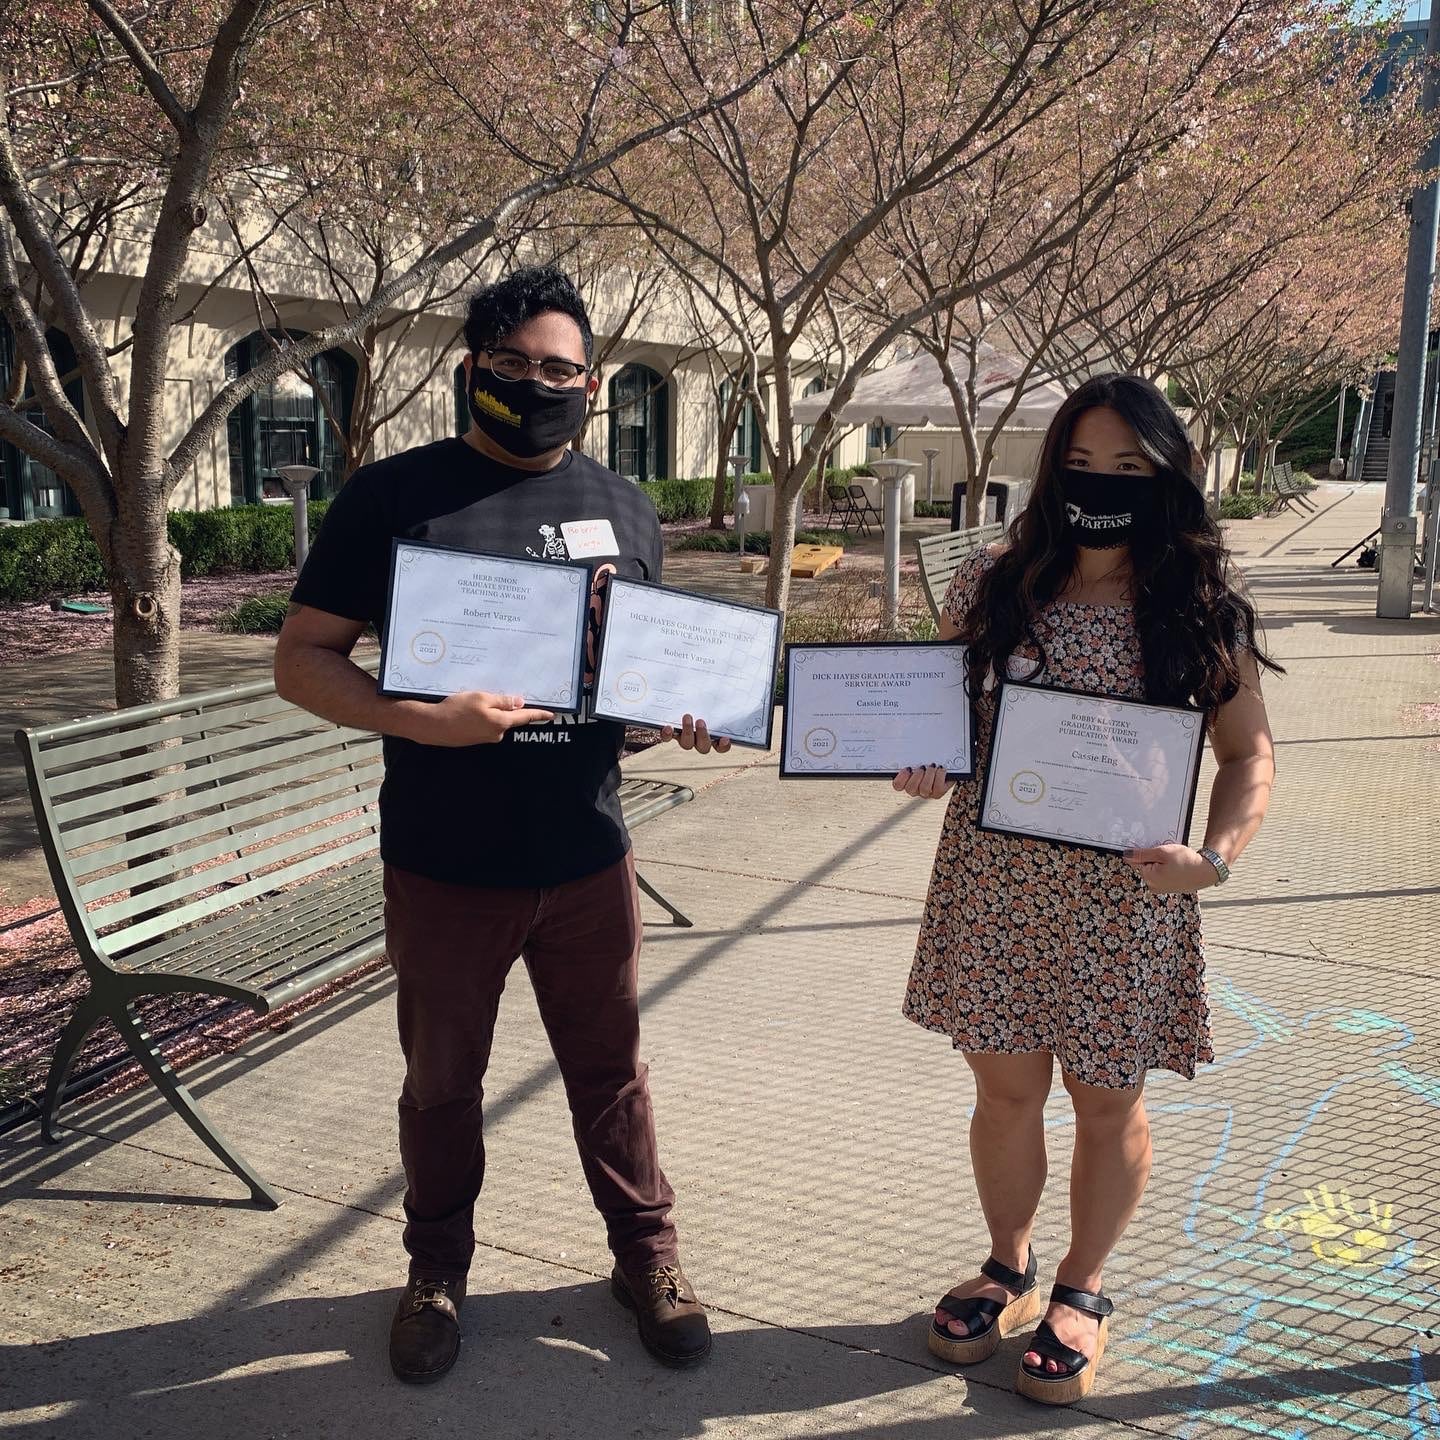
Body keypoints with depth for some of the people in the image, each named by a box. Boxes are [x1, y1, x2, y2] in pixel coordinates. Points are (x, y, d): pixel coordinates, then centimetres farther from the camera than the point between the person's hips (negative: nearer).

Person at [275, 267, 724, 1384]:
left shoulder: (623, 508, 6)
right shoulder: (397, 494, -6)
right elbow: (303, 660, -8)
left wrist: (684, 712, -6)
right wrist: (421, 722, -25)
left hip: (588, 859, 2)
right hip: (445, 868, -2)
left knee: (611, 1068, 15)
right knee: (442, 1080, 16)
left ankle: (646, 1251, 37)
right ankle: (438, 1271, 39)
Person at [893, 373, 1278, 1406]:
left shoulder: (1202, 609, -5)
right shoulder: (995, 585, -1)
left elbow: (1249, 752, -1)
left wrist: (1215, 855, -18)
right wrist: (923, 767, -13)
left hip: (1124, 896, -1)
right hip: (993, 882, 2)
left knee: (1108, 1100, 13)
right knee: (1006, 1087, 14)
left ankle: (1082, 1290, 37)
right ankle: (1010, 1270, 39)